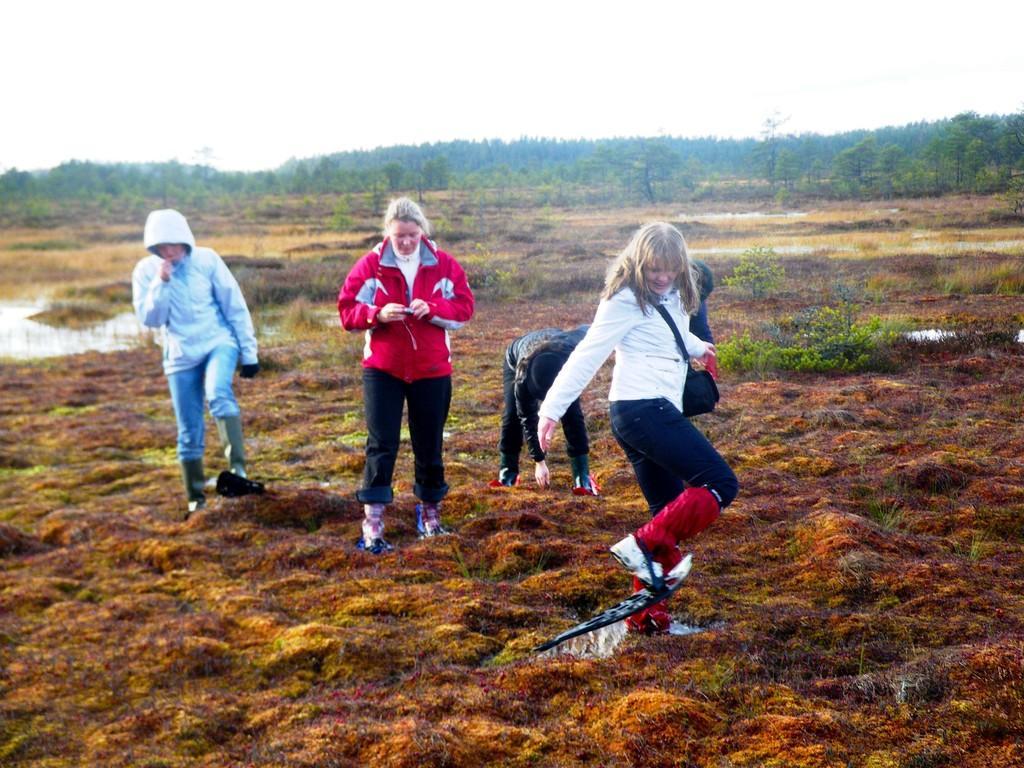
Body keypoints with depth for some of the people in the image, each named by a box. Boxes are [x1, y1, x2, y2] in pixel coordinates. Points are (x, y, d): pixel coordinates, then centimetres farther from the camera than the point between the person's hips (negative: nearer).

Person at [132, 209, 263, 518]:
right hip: (181, 355, 2)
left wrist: (249, 351, -3)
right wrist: (162, 282, -22)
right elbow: (149, 319, -11)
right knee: (189, 431, 5)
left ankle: (237, 470, -42)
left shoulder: (206, 259, -8)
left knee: (219, 394, -34)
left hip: (219, 342, -2)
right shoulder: (146, 271, -4)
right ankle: (195, 498, 20)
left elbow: (235, 306, -3)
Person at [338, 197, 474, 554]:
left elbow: (464, 306, -2)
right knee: (381, 444, -6)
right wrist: (377, 314, -24)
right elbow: (346, 310, -4)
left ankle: (430, 512, 28)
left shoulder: (444, 264, -1)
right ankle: (372, 522, -4)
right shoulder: (370, 265, -4)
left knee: (429, 444, 10)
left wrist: (433, 309, -20)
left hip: (431, 369, 2)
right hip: (382, 368, -1)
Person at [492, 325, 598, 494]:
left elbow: (587, 330, -18)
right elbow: (527, 419, -30)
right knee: (513, 415, -14)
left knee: (572, 414, -13)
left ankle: (583, 478, -9)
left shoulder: (574, 351, -44)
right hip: (516, 362, -1)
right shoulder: (523, 377, -44)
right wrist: (539, 461, -26)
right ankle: (507, 474, 2)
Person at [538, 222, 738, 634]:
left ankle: (647, 614, 14)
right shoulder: (626, 301, -11)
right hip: (644, 409, -9)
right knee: (721, 484, -12)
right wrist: (552, 408, -19)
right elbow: (587, 354, -16)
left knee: (670, 513, 10)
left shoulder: (670, 298, 15)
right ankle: (643, 546, -14)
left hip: (642, 415, 9)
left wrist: (698, 347, 57)